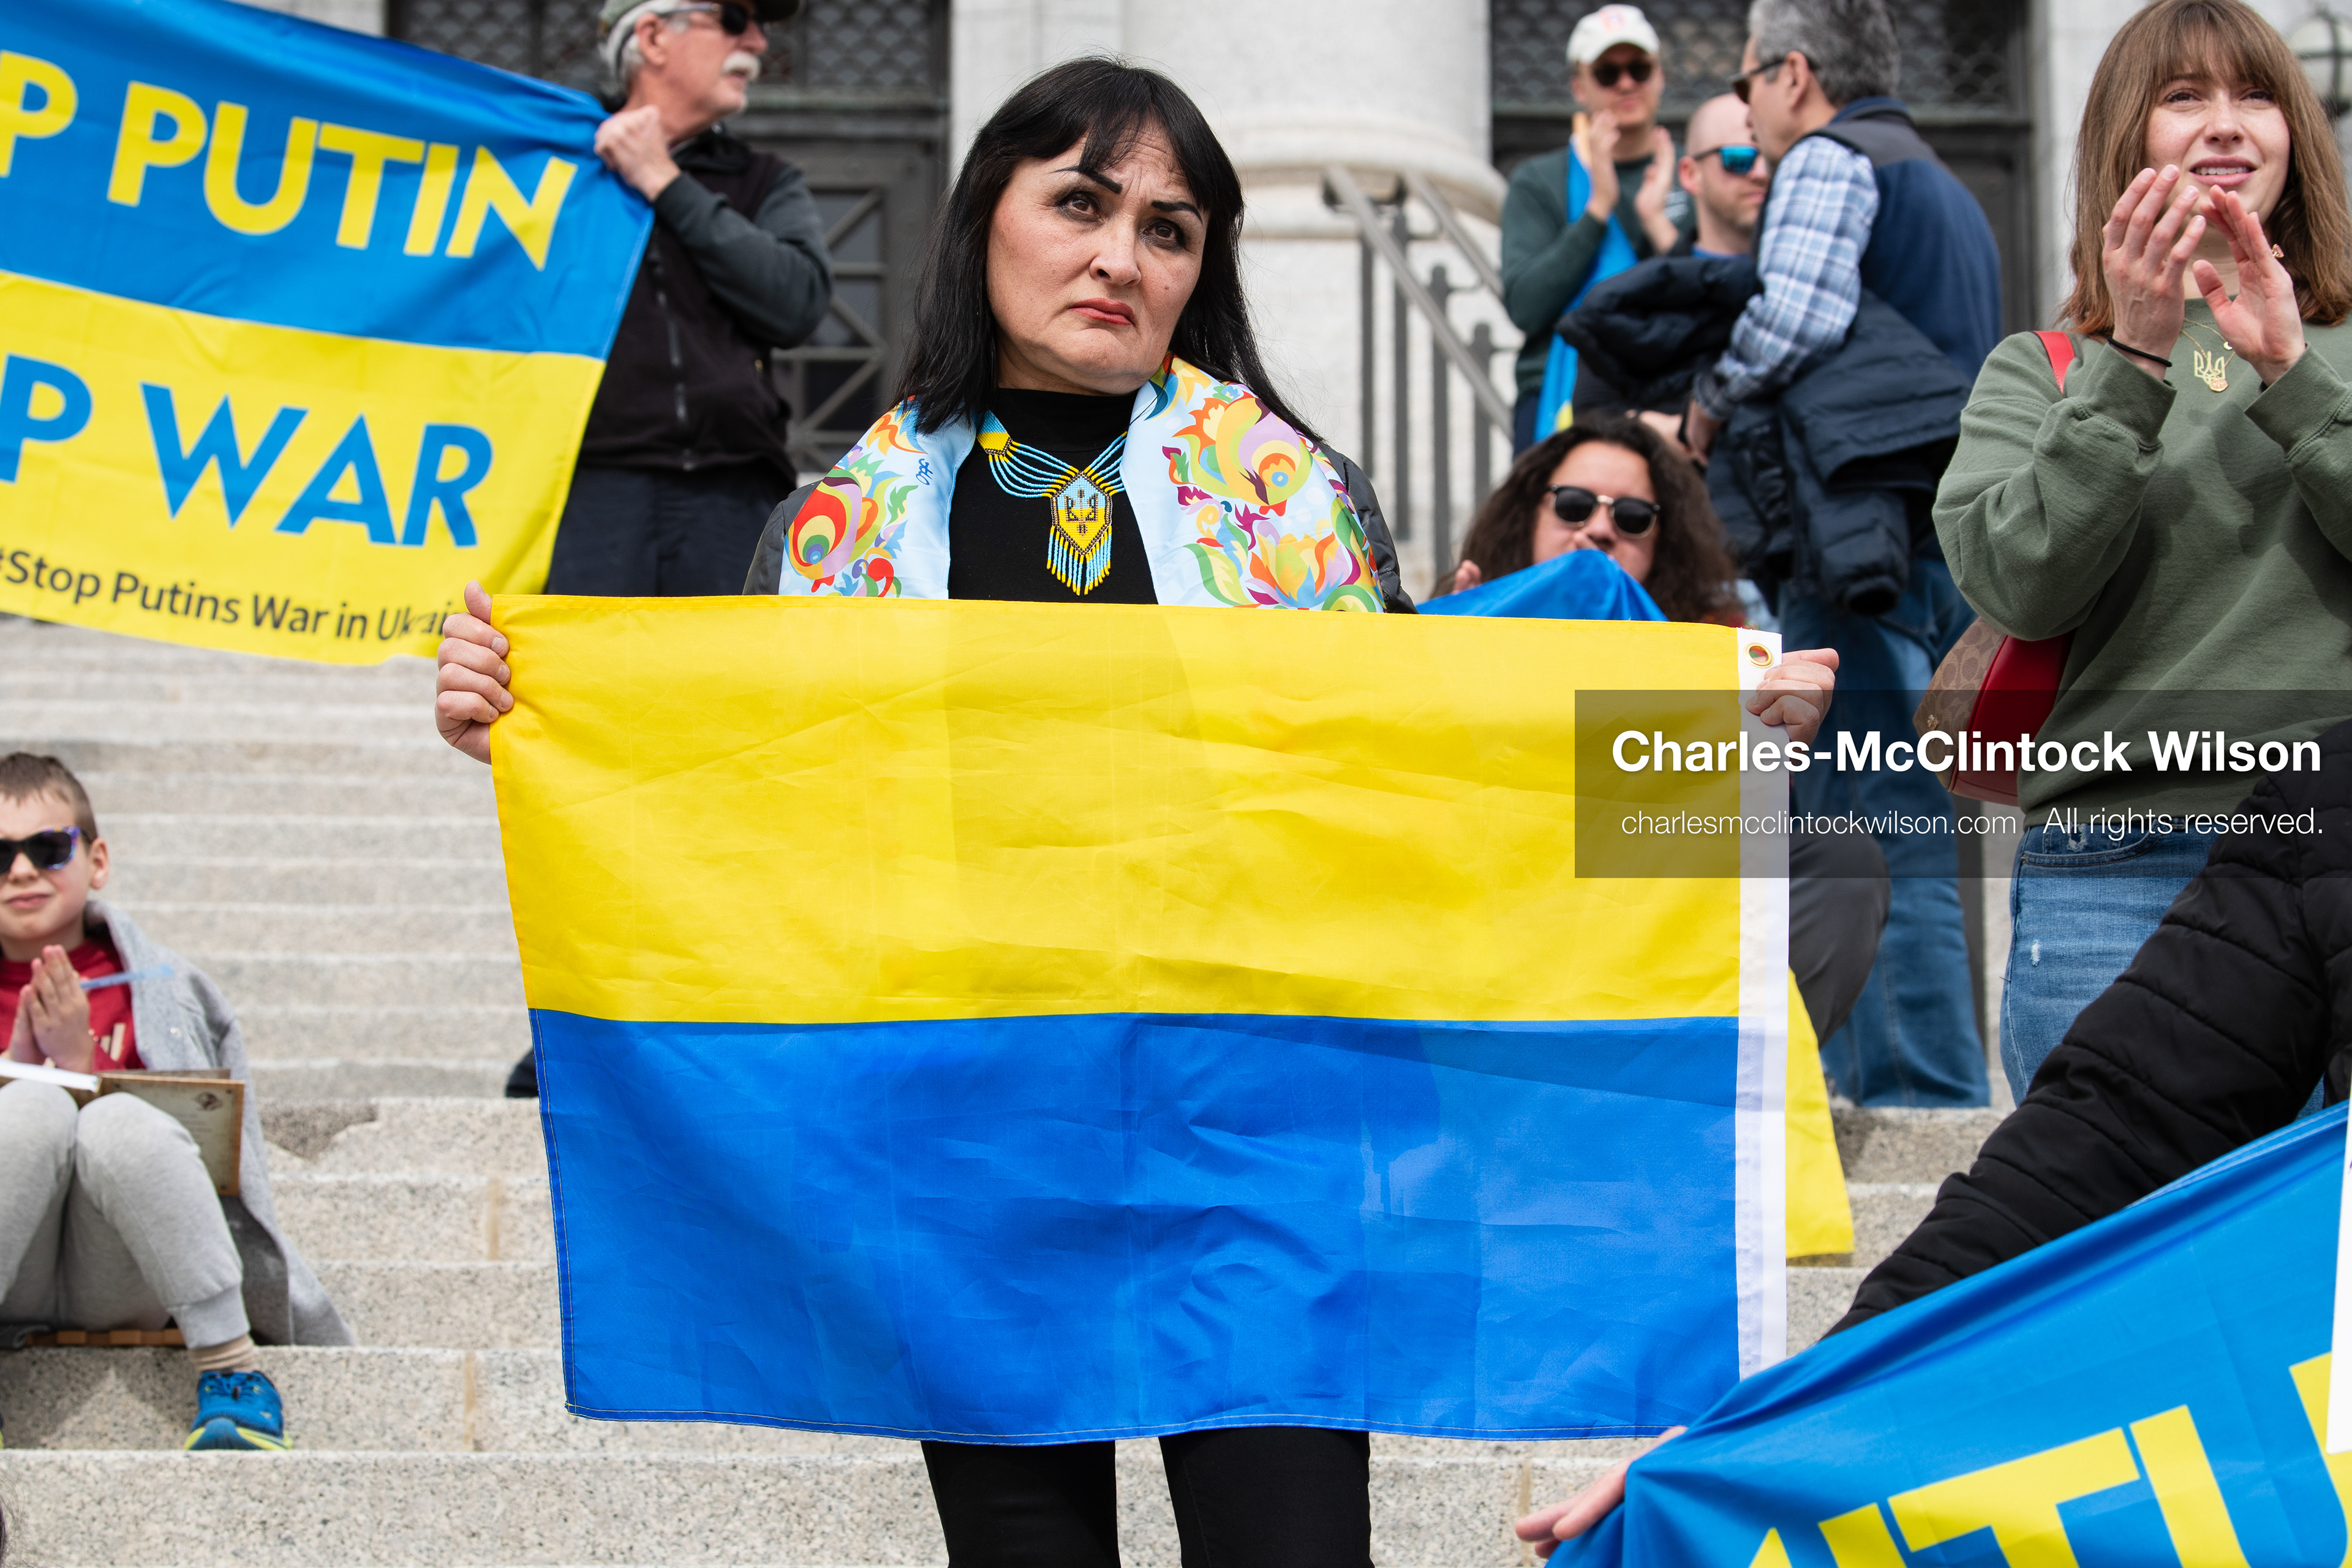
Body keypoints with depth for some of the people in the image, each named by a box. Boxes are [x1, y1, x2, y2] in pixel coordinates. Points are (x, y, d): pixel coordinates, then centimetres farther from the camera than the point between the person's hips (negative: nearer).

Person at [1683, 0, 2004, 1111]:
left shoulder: (1829, 158, -2)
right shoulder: (1950, 193, 27)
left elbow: (1801, 312, -20)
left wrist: (1710, 402, -4)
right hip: (1960, 546, 9)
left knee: (1883, 839, -11)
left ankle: (1930, 1102, -15)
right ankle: (1859, 1083, 16)